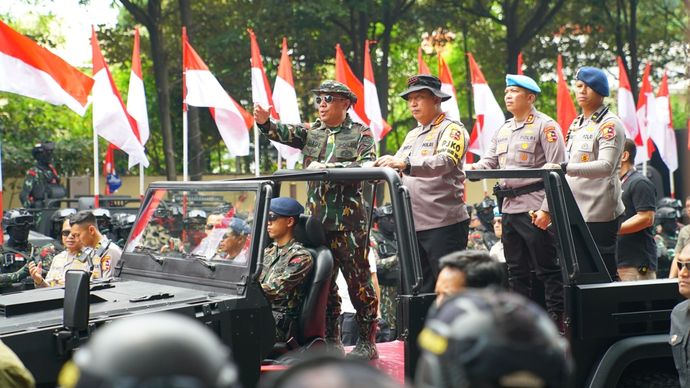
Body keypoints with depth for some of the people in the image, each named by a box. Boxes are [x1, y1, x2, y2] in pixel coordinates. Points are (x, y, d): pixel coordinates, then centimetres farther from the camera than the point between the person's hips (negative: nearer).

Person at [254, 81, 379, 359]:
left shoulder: (360, 134, 1)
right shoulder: (311, 132, 15)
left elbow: (368, 166, -14)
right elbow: (284, 133, -1)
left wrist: (327, 168, -18)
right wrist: (265, 123, -22)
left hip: (349, 220, -5)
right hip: (317, 220, 5)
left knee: (358, 281, -2)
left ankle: (367, 341, 4)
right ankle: (331, 339, 19)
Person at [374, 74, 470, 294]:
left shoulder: (452, 130, -4)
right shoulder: (412, 135, 22)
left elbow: (445, 161, -23)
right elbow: (396, 170, 17)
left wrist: (405, 164, -37)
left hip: (444, 224, -7)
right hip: (414, 226, 7)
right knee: (421, 290, 9)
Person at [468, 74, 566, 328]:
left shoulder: (545, 126, -5)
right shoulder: (503, 130, 18)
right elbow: (490, 161, 20)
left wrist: (546, 209, -18)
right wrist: (474, 168, -4)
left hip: (535, 209, -8)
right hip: (509, 208, 8)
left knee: (547, 268, -4)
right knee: (516, 269, 13)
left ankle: (557, 321, 1)